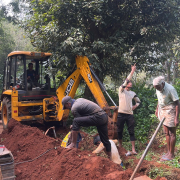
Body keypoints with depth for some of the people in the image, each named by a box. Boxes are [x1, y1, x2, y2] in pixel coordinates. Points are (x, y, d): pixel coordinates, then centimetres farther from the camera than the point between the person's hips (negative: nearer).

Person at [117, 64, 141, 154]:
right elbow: (127, 80, -14)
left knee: (131, 132, -1)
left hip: (130, 114, 3)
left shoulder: (133, 93, 13)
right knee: (120, 131, 7)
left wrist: (135, 106, 6)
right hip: (121, 114, -2)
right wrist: (132, 71, -18)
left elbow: (138, 101, 26)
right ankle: (120, 145, 26)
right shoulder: (121, 90, 0)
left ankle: (133, 149, 2)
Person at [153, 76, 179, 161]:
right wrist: (157, 109, 21)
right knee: (166, 133, 15)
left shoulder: (170, 89, -24)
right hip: (163, 112, 8)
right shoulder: (158, 89, -2)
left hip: (170, 113, -7)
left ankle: (171, 154, 14)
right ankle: (169, 152, 27)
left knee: (172, 134, 3)